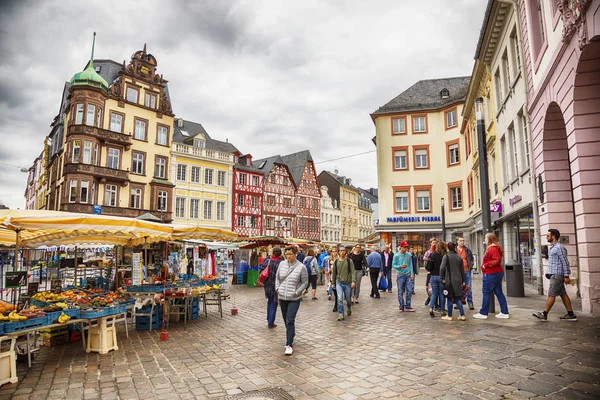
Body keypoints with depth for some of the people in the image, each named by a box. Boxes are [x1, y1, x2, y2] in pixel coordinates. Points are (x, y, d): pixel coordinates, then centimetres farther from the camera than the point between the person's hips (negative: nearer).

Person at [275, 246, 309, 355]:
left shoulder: (301, 267, -10)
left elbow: (305, 282, -5)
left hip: (294, 299, -4)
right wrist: (277, 288, 1)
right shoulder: (282, 264, 1)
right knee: (286, 320, 16)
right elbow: (277, 277, 13)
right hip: (282, 297, 4)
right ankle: (291, 337, 38)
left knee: (290, 321, -8)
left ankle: (289, 345, 0)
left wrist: (296, 292, -12)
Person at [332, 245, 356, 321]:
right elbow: (334, 273, 11)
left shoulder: (349, 261, -6)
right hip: (339, 283, 1)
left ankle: (349, 308, 44)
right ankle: (341, 314, -1)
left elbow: (353, 272, -10)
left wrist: (353, 281, -22)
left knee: (348, 299, 14)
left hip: (347, 283, -1)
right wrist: (333, 283, 15)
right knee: (339, 299, -11)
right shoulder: (336, 262, 1)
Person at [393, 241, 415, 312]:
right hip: (400, 276, -3)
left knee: (409, 291, 1)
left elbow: (411, 264, 8)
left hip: (408, 275, 3)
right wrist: (400, 266, -19)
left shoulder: (409, 255, 5)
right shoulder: (396, 255, -5)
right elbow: (393, 265, -2)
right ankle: (401, 306, 14)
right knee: (400, 292, 3)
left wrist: (412, 273, 0)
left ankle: (407, 306, 13)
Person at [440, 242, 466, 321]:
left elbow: (442, 268, -18)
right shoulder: (459, 257, 6)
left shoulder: (446, 256, -8)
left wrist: (442, 278, -8)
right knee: (457, 298, 13)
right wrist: (462, 281, 18)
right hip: (458, 280, 5)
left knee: (450, 298, 4)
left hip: (449, 280, -5)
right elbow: (462, 270, 11)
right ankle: (462, 315, 8)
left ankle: (449, 316, 12)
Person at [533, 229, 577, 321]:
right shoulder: (552, 248, 16)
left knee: (551, 295, -5)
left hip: (557, 275, -10)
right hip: (554, 275, 10)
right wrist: (548, 272, 17)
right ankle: (571, 314, 16)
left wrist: (566, 276, -16)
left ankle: (544, 314, -2)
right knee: (563, 294, 11)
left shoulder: (559, 248, -13)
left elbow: (565, 262, -15)